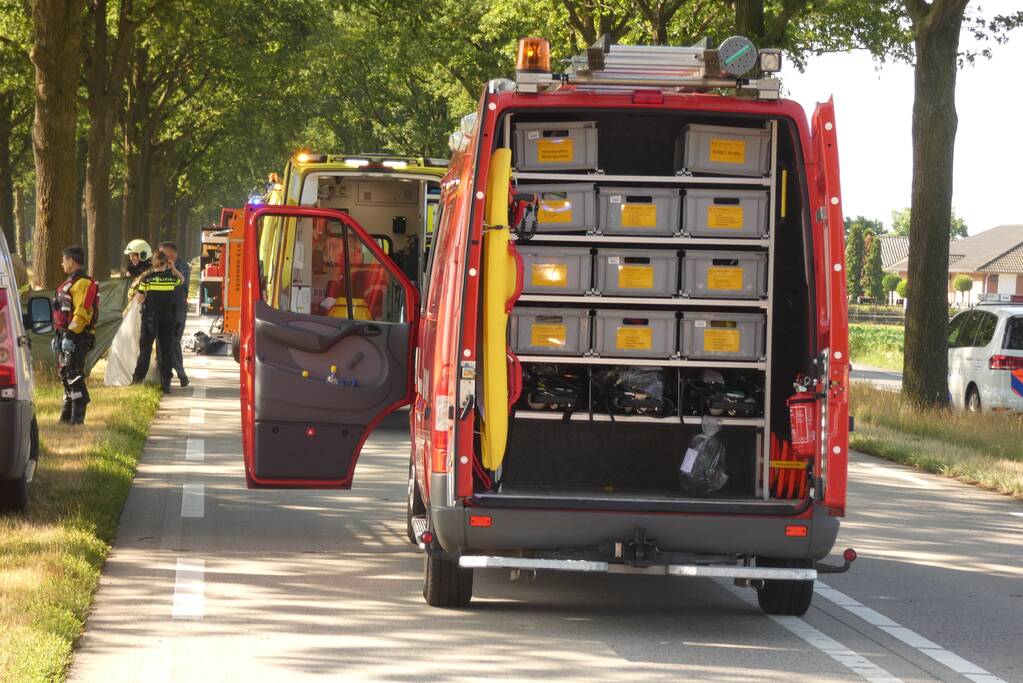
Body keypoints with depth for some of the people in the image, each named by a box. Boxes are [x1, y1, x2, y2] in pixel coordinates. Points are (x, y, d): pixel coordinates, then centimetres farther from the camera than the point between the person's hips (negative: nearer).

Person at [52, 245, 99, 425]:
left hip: (77, 337, -11)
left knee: (74, 376, -11)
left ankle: (77, 416, -11)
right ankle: (67, 414, 21)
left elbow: (82, 313, -22)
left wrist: (70, 335, -26)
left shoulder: (83, 283, -14)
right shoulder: (69, 282, 20)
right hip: (64, 336, 11)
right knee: (65, 375, 14)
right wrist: (57, 336, 24)